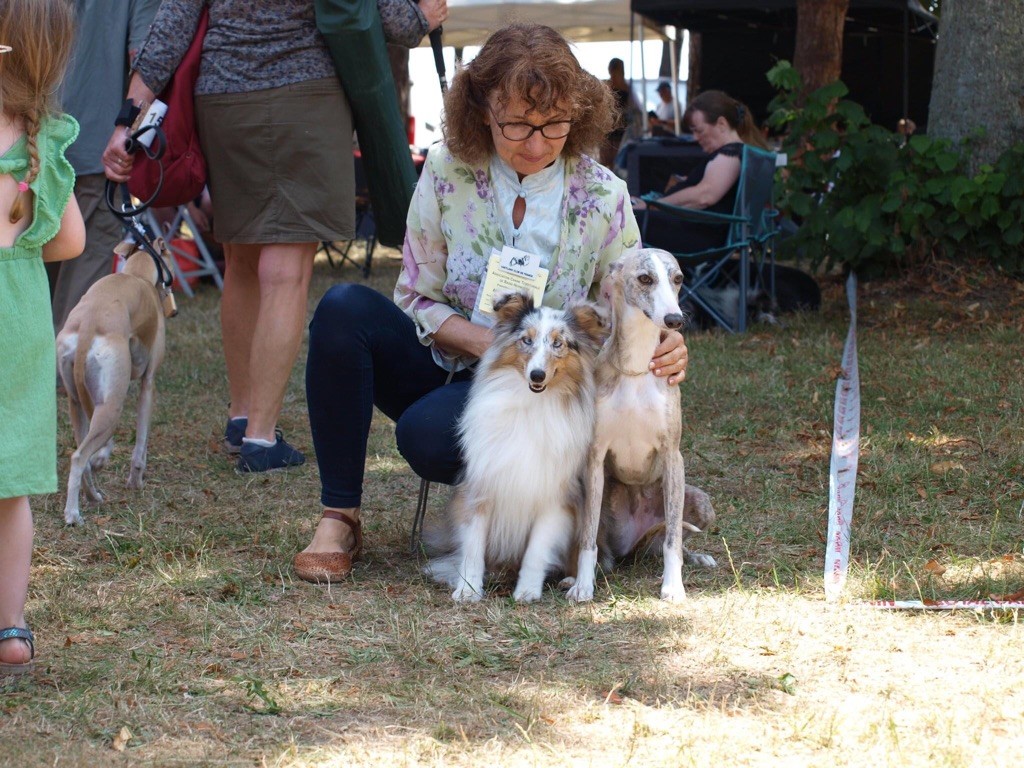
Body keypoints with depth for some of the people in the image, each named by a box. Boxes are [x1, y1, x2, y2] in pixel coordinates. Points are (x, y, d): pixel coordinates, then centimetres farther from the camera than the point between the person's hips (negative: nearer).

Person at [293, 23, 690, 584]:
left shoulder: (601, 196, -6)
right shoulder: (447, 173, -5)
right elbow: (416, 300, -1)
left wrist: (664, 351, -22)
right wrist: (483, 341, -20)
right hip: (447, 365, 3)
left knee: (427, 434, -36)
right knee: (345, 308, -26)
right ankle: (339, 519, -20)